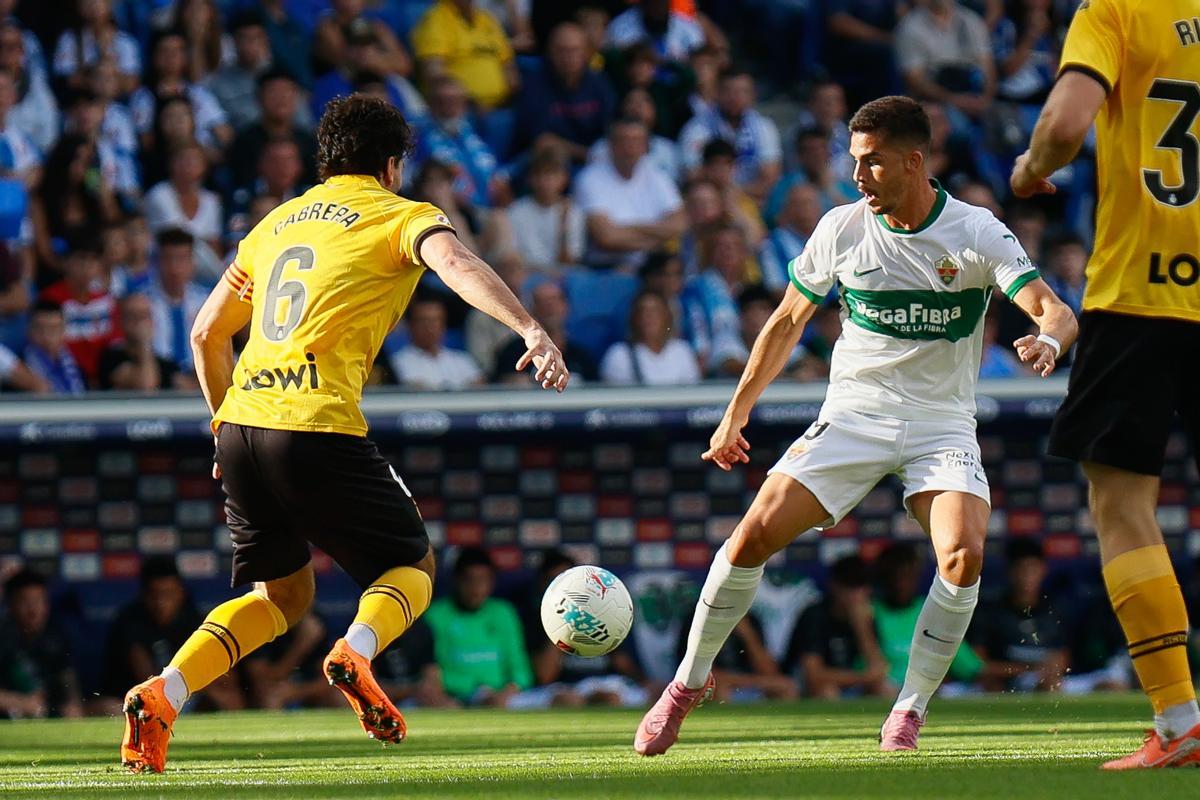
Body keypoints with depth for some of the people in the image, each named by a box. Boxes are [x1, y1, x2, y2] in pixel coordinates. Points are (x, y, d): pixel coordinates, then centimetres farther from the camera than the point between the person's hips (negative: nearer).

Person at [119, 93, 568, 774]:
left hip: (242, 422, 6)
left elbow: (207, 333, 28)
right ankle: (358, 649, -20)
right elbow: (457, 266, -16)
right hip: (318, 426, -6)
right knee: (413, 564, 13)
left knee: (284, 595, 21)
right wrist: (532, 331, -28)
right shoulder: (397, 215, 6)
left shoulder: (279, 221, 24)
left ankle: (162, 696, 0)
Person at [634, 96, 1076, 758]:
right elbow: (786, 323, 12)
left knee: (964, 554, -26)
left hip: (942, 424, -1)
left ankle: (909, 710, -10)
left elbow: (1054, 311, -16)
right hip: (852, 413, 1)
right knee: (756, 532, -15)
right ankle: (689, 680, 5)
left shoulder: (977, 233, -9)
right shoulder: (841, 229, -2)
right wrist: (735, 416, 15)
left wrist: (1048, 341, -41)